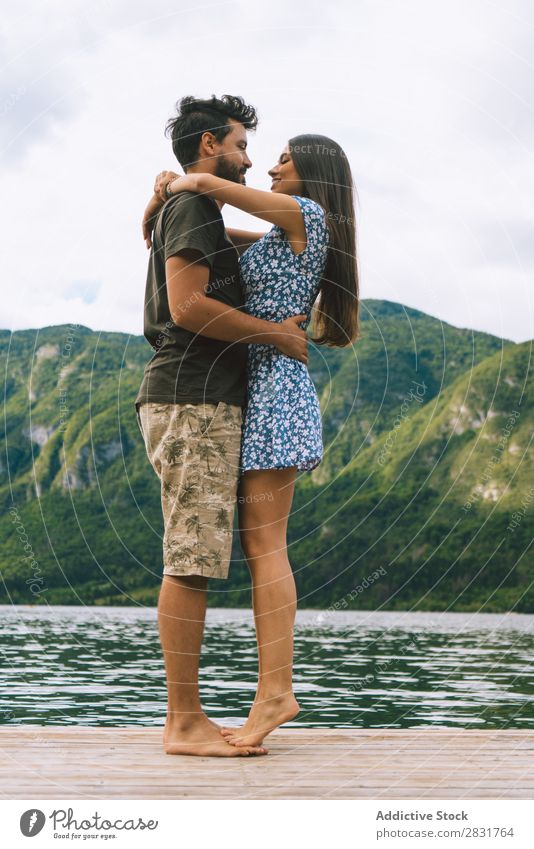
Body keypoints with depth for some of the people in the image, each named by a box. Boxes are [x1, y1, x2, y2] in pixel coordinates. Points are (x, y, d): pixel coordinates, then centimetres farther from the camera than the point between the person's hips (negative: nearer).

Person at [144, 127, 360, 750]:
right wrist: (168, 194, 9)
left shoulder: (307, 214, -3)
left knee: (264, 543, -14)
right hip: (263, 389, 9)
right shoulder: (288, 238, 24)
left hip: (274, 384, -9)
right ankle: (274, 692, 1)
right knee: (259, 546, 3)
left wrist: (184, 184, 7)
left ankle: (275, 692, -14)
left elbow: (208, 183, -13)